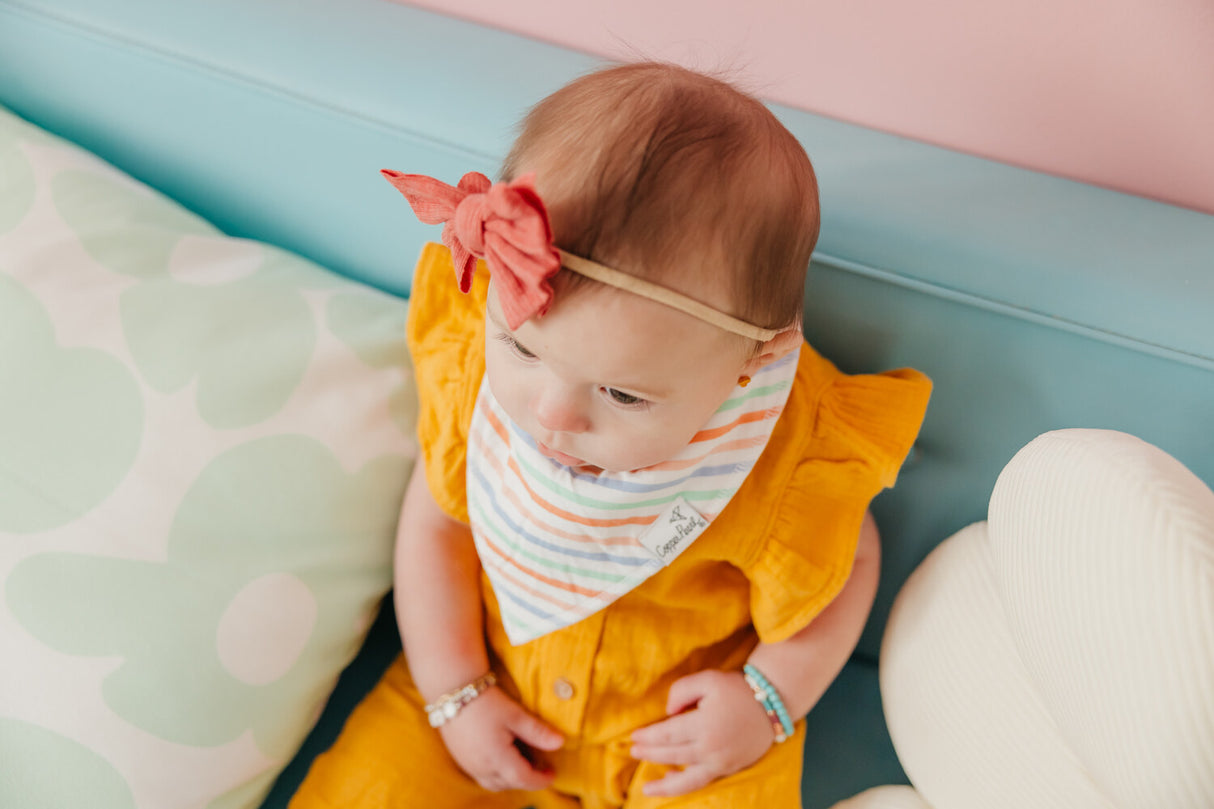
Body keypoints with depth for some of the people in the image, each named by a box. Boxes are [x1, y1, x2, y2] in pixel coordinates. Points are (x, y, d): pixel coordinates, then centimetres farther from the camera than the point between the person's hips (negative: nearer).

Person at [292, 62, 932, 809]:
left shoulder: (786, 466, -28)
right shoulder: (472, 363, -22)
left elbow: (851, 559, -5)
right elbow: (438, 521, -5)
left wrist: (770, 697, -13)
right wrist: (455, 693, -5)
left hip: (680, 733, -2)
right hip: (496, 682, 3)